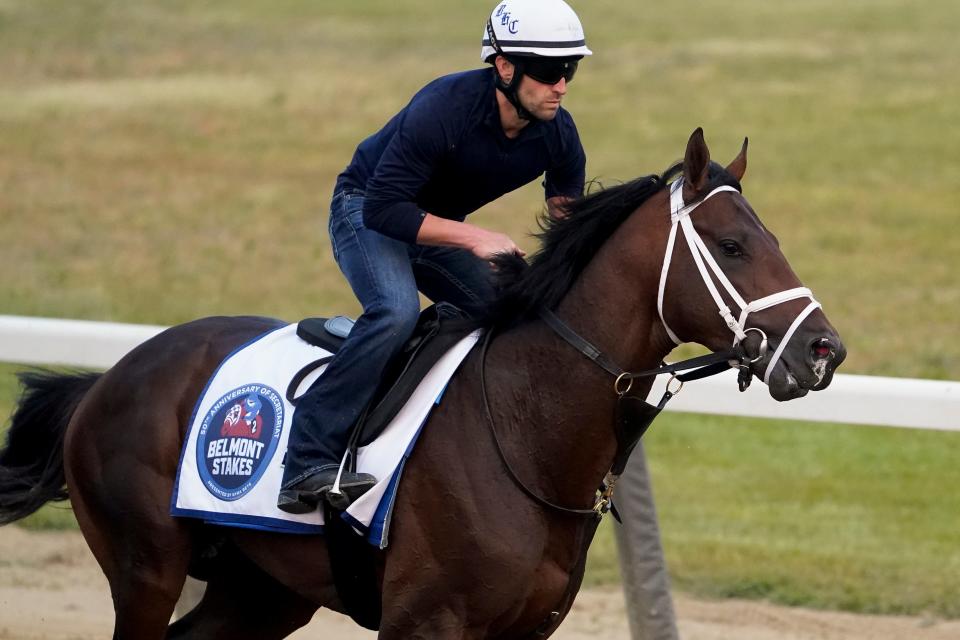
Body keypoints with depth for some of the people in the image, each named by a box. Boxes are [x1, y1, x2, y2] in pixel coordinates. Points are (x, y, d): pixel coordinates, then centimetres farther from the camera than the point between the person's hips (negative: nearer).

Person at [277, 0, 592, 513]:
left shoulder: (557, 134, -13)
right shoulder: (444, 108, -33)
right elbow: (384, 208, -33)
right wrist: (473, 238, -38)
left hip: (443, 224, 7)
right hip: (367, 209, -7)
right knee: (396, 311, -33)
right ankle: (307, 465, -35)